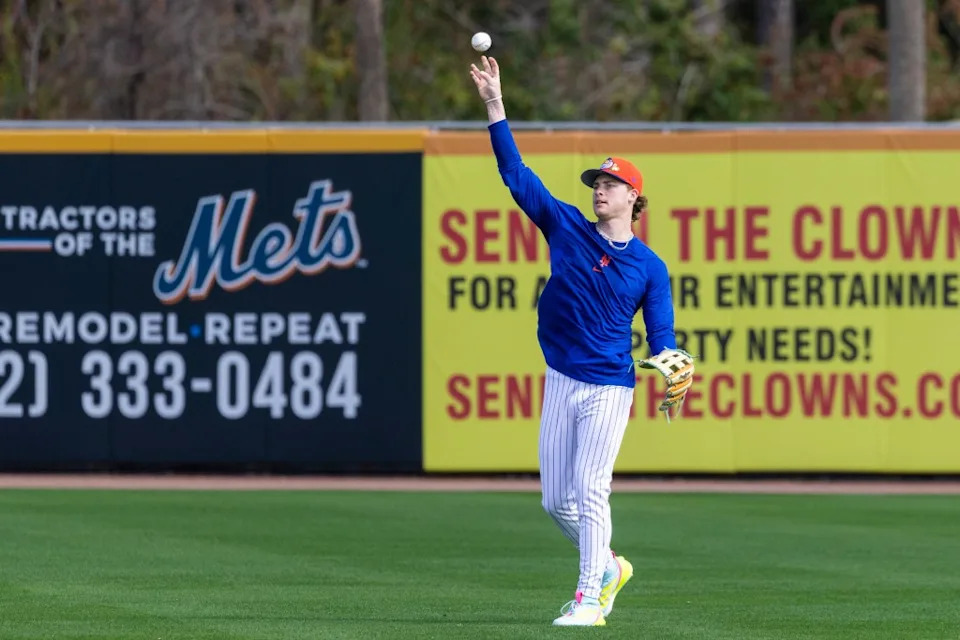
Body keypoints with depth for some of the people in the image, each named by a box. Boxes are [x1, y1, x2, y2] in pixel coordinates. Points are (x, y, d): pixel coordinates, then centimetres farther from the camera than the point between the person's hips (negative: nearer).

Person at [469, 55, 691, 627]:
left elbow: (661, 334, -2)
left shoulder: (650, 267, 1)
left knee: (589, 490, -14)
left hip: (610, 387, -4)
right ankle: (610, 568, 29)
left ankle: (590, 598, -11)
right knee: (556, 499, 7)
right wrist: (495, 108, -5)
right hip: (560, 381, 4)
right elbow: (516, 173, 3)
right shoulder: (567, 228, 7)